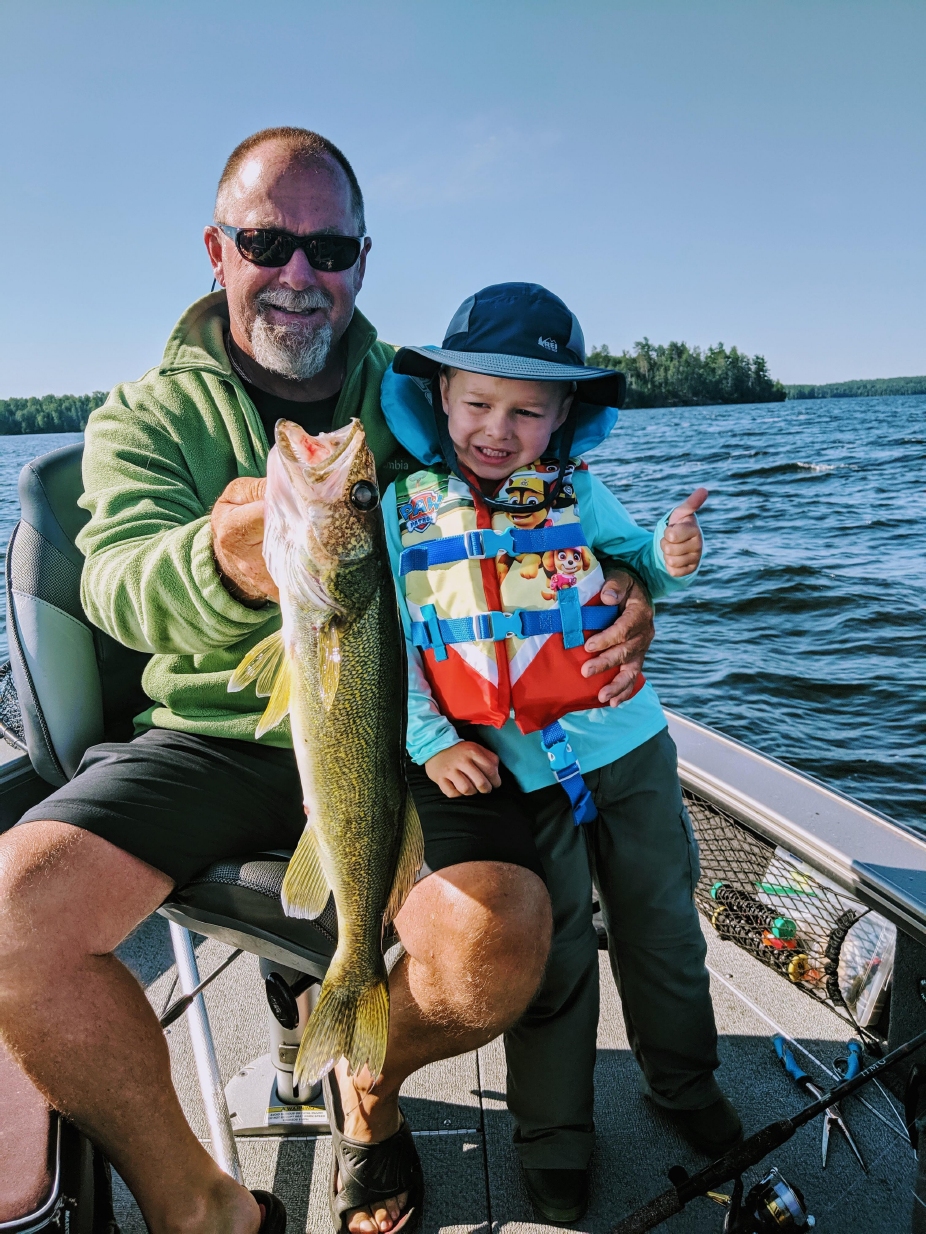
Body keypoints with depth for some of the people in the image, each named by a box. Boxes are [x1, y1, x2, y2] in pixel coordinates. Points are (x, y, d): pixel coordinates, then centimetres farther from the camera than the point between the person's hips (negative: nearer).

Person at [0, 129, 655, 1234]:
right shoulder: (146, 417, 7)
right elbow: (119, 574, -13)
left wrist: (613, 591, -17)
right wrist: (220, 565, -38)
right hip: (211, 735, 1)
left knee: (499, 943, -26)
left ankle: (370, 1079, 14)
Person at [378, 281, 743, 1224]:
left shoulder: (577, 491, 0)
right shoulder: (402, 505, -5)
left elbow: (633, 563, 14)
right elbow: (388, 641, -3)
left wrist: (669, 557, -8)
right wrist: (430, 742, -12)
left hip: (624, 745, 3)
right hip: (509, 771, -2)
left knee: (661, 925, 17)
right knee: (552, 952, 9)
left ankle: (685, 1082, 44)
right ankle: (553, 1139, 33)